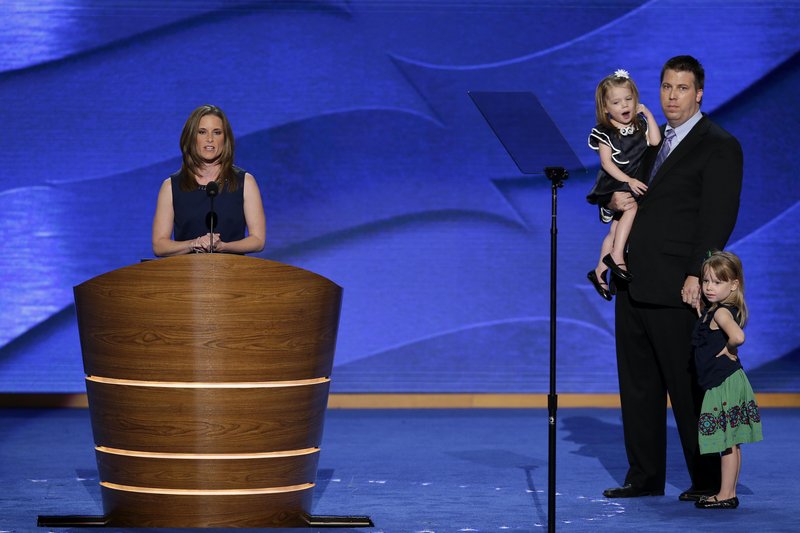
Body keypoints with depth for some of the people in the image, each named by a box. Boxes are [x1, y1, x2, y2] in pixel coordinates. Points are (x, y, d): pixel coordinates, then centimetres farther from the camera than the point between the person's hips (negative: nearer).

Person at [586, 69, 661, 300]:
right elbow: (606, 162, -14)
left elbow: (655, 141, -11)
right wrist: (628, 180, -24)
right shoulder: (605, 132, -7)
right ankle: (616, 256, -30)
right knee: (631, 206, -31)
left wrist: (648, 114, -8)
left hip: (634, 184, 5)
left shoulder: (640, 127, 7)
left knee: (616, 228, 7)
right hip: (612, 185, -5)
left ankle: (600, 271, 17)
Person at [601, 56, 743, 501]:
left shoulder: (719, 146, -4)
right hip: (634, 284, 7)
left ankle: (709, 481, 4)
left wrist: (697, 277, -20)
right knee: (638, 384, 10)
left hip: (677, 289, -7)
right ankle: (645, 477, 17)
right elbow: (614, 183, 26)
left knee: (688, 387, -4)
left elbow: (719, 217, -12)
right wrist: (615, 199, 1)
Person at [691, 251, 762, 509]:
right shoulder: (711, 311, 12)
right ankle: (729, 493, 19)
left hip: (725, 384, -10)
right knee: (730, 443, 13)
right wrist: (699, 311, 14)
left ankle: (726, 495, -1)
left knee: (727, 442, -4)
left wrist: (729, 350, -16)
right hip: (724, 383, 10)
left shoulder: (721, 312, -17)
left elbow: (737, 336, -33)